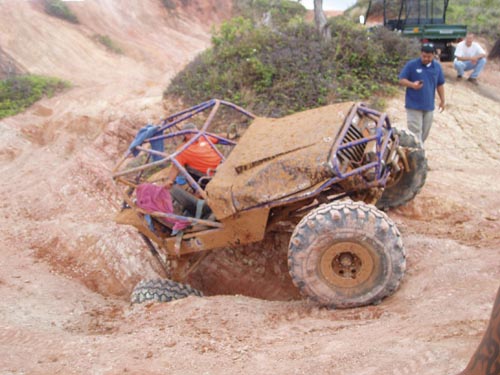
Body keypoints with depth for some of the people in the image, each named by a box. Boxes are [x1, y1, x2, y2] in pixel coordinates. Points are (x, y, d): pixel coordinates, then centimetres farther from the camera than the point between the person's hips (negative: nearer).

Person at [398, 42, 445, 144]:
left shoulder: (437, 66, 5)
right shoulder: (411, 65, -8)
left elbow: (440, 84, 15)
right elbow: (401, 80, -6)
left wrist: (442, 100, 16)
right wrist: (412, 84, -25)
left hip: (429, 106, 5)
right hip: (414, 106, -4)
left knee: (425, 132, 13)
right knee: (416, 132, -8)